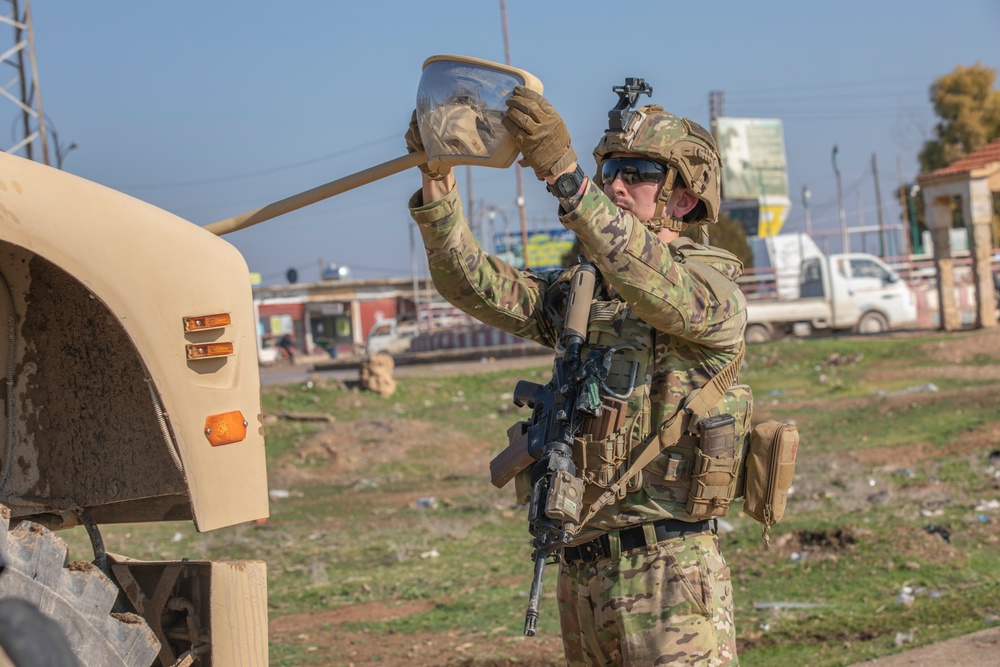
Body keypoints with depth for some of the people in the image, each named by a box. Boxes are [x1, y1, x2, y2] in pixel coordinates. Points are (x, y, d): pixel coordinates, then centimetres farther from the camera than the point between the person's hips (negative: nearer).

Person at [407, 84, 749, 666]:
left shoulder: (716, 292, -5)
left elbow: (659, 289, -27)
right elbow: (475, 285, 7)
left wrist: (563, 172, -35)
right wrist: (437, 181, -8)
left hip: (669, 571, -7)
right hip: (581, 569, 7)